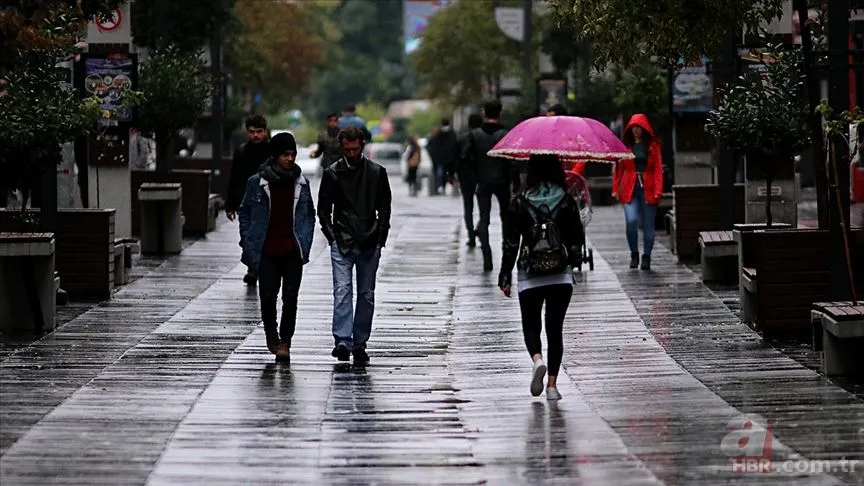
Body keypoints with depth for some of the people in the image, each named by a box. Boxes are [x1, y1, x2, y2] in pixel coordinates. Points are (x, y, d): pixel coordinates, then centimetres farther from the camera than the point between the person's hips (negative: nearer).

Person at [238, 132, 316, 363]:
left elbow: (310, 214, 15)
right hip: (267, 253, -1)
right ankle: (271, 334, 24)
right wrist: (248, 245, 1)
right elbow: (244, 213, 7)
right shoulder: (257, 182, -2)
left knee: (290, 298, -3)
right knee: (268, 297, -1)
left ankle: (285, 342, 7)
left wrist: (305, 243, 6)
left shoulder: (301, 183, 5)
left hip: (293, 252, 1)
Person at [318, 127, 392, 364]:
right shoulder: (332, 173, 2)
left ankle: (360, 343, 12)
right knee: (342, 291, -13)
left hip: (369, 244, 2)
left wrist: (380, 238, 1)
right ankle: (343, 341, -20)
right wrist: (331, 236, -3)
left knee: (366, 295, 5)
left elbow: (384, 209, 9)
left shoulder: (377, 173, 5)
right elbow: (323, 209, 7)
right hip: (342, 244, -2)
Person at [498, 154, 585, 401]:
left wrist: (505, 278, 3)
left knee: (531, 326, 11)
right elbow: (578, 239, 3)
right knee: (555, 329, 9)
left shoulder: (520, 202, -5)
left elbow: (511, 243, -4)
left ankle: (537, 360, -19)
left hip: (530, 276, -1)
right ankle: (552, 384, 3)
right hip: (561, 276, 1)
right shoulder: (567, 201, -2)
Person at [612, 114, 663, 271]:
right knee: (631, 220, -16)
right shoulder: (626, 145, 7)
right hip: (630, 189, 0)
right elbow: (619, 168, 7)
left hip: (648, 189, 0)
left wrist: (658, 190, -12)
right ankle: (634, 253, 3)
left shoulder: (653, 145, 4)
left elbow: (658, 169, -1)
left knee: (648, 225, 4)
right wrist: (615, 188, -1)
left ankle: (646, 257, 15)